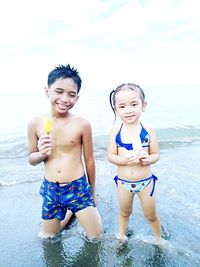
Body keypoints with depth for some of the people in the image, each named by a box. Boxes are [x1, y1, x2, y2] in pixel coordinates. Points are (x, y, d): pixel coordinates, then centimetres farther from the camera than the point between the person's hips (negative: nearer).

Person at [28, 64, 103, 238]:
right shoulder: (35, 123, -7)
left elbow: (89, 159, -2)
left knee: (96, 237, 9)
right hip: (50, 190, 3)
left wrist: (92, 191, 8)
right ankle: (68, 213, 46)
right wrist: (41, 153, -18)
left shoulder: (82, 124, -14)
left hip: (78, 188, -2)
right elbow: (31, 159, 6)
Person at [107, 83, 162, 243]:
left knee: (151, 215, 19)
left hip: (146, 181, 0)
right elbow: (111, 156, -8)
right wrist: (126, 159, -27)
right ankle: (121, 237, 50)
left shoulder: (148, 131, -11)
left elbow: (156, 154, -5)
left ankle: (159, 239, 48)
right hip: (123, 182, 1)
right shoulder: (115, 132, -10)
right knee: (124, 213, 24)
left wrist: (148, 159, -27)